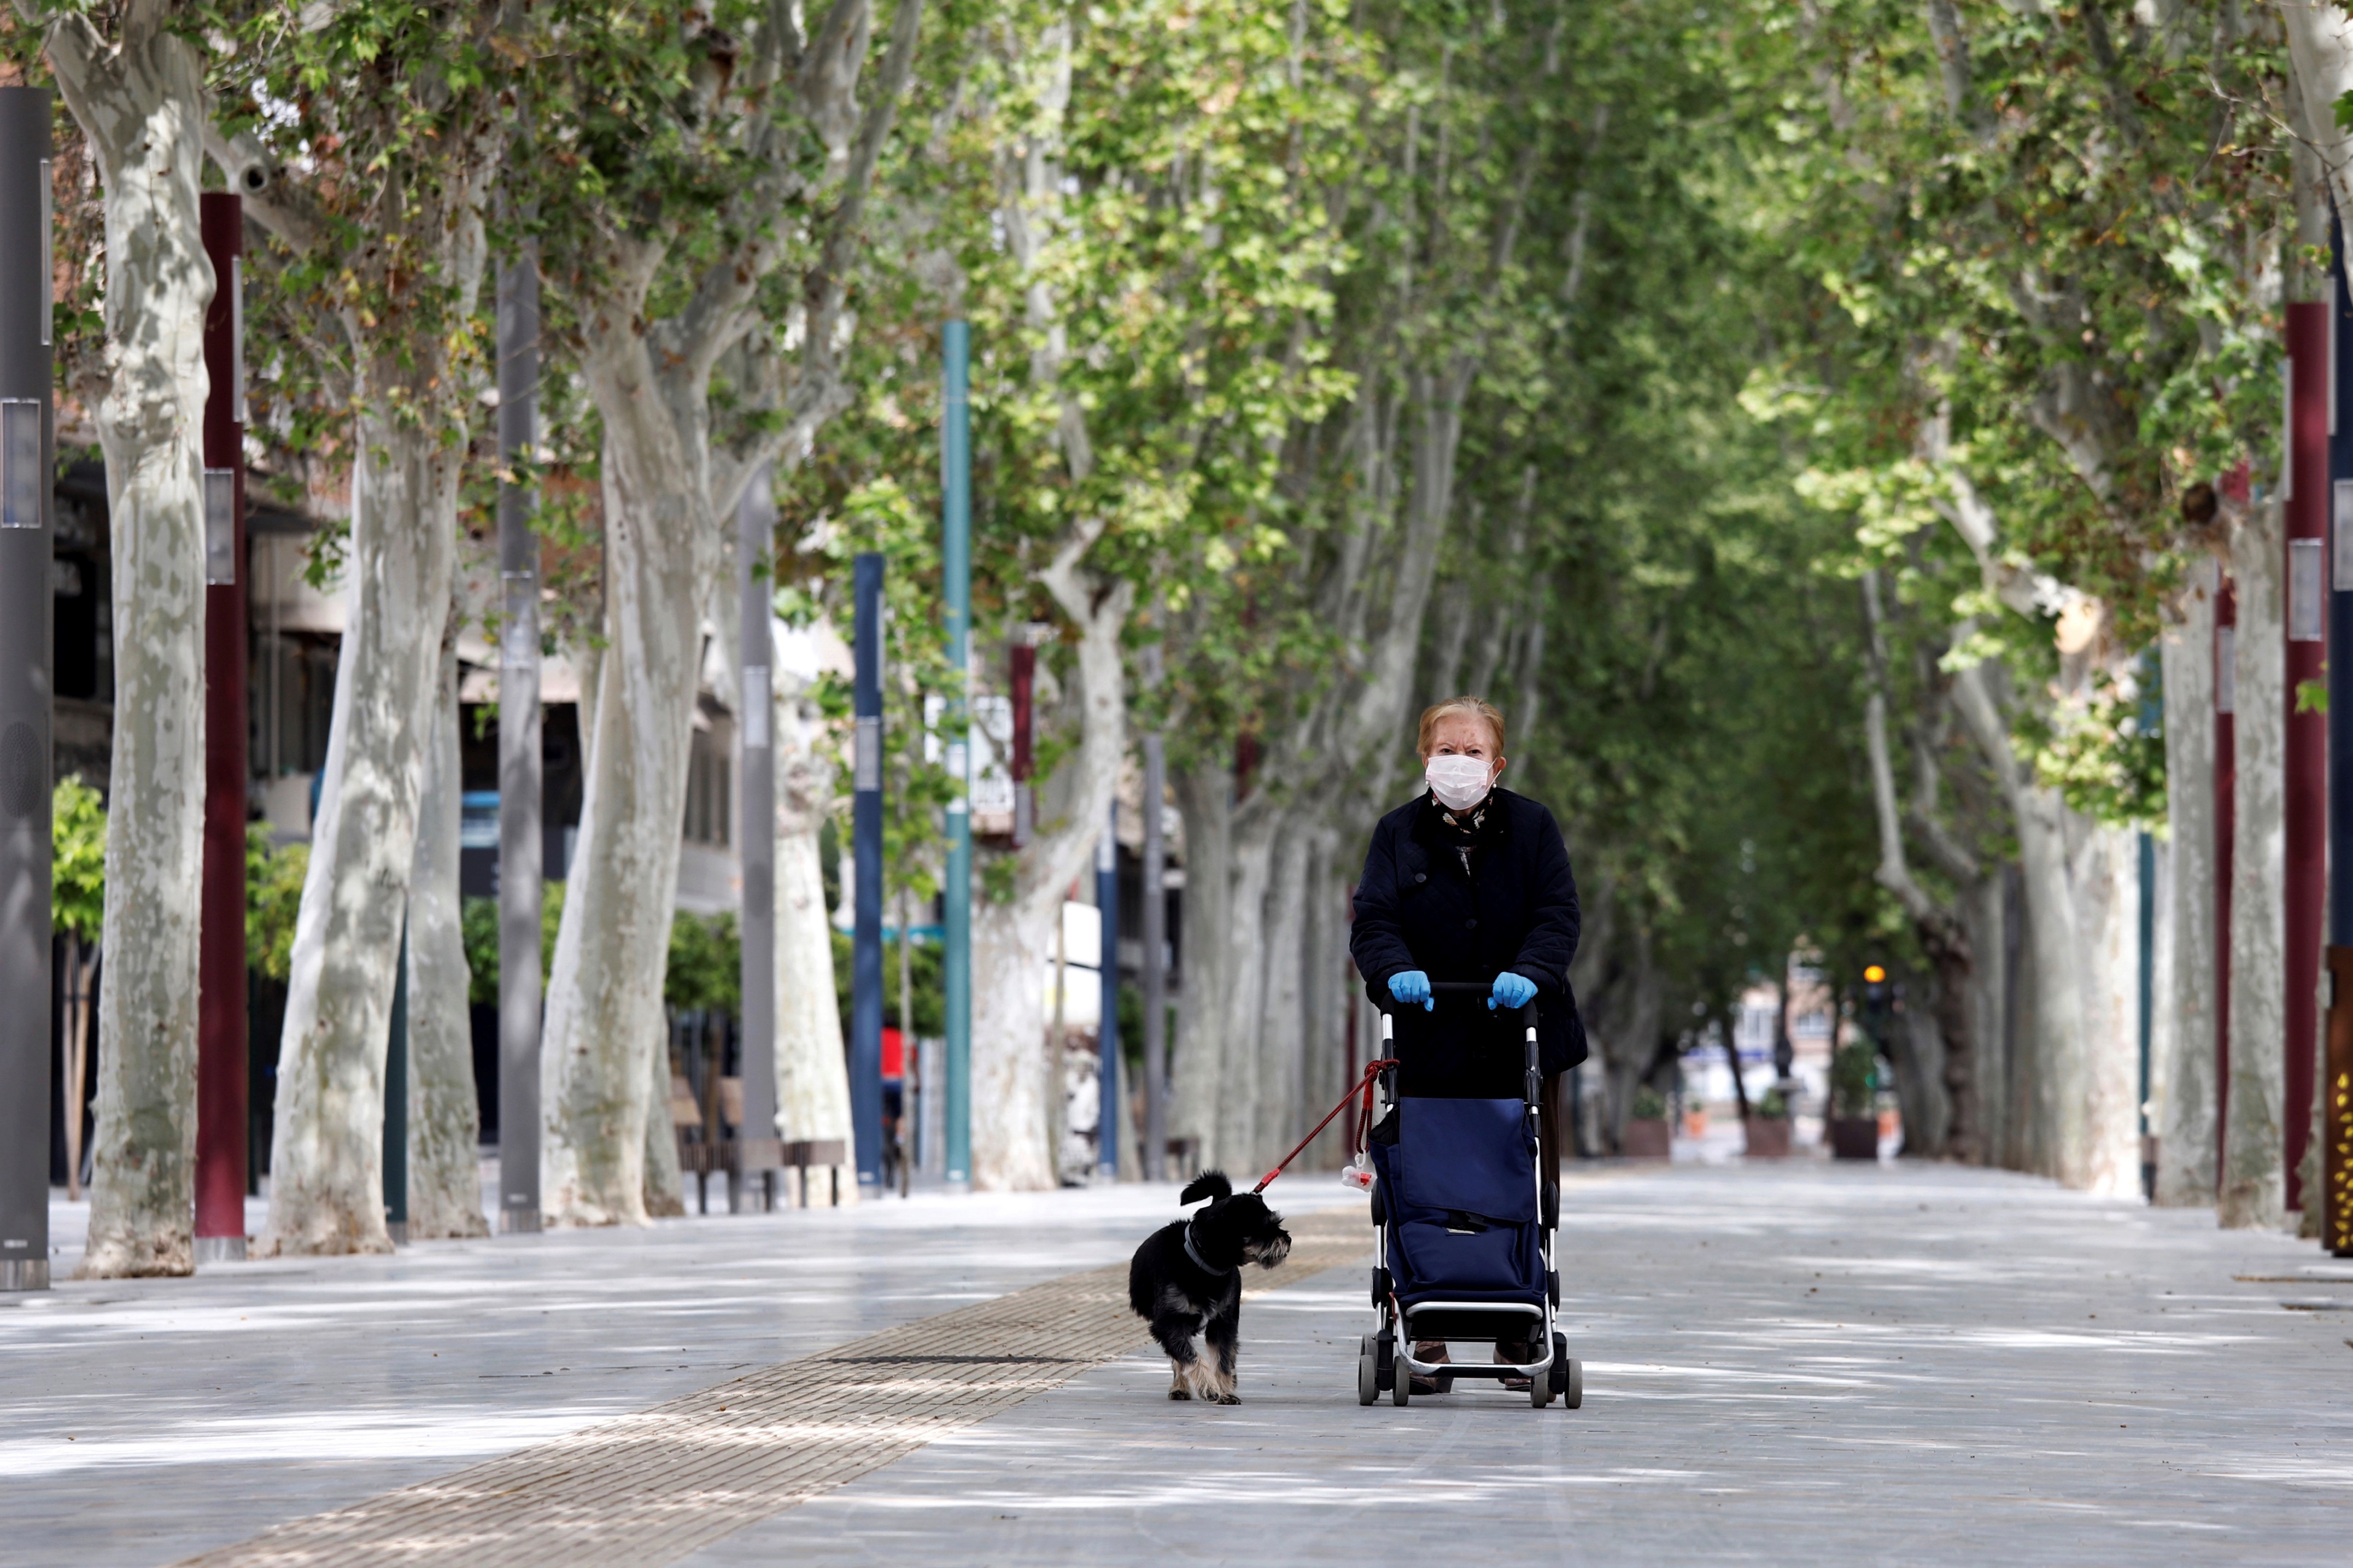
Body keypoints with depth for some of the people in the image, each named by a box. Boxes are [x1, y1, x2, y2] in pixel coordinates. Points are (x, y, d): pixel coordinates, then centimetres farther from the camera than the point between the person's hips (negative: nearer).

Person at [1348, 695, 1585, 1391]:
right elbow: (1373, 919, -4)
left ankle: (1521, 1340, 11)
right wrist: (1397, 971, -25)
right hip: (1430, 1044, 0)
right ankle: (1427, 1341, 4)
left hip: (1521, 1042, 0)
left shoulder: (1533, 827, 5)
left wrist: (1529, 973, -24)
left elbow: (1558, 914, -4)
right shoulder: (1399, 833, 6)